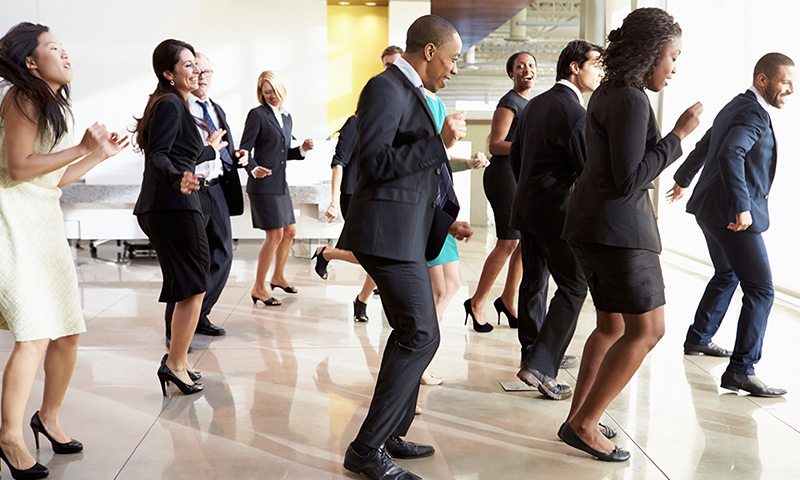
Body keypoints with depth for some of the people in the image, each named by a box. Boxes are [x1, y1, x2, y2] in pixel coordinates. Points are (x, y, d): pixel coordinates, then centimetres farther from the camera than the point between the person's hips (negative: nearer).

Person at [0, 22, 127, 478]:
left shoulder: (58, 107, 18)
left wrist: (99, 154, 17)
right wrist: (82, 147, -15)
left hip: (48, 218, 9)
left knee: (67, 332, 9)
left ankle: (49, 418, 26)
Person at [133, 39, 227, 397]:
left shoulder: (171, 104, 18)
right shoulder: (171, 104, -12)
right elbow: (157, 156, -23)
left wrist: (209, 149, 38)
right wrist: (180, 180, -41)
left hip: (165, 206, 10)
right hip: (174, 206, -10)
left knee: (188, 287, 17)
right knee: (194, 287, -5)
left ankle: (177, 359, 25)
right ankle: (175, 364, -2)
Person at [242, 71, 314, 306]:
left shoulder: (286, 117, 14)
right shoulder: (257, 114, -8)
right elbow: (244, 150, -12)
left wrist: (302, 149, 3)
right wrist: (253, 169, -30)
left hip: (280, 184, 8)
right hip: (264, 184, -8)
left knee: (289, 232, 15)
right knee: (275, 235, -8)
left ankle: (277, 277, 34)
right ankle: (259, 288, 2)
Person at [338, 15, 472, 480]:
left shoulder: (412, 92, 18)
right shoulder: (385, 88, -11)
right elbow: (376, 164, -20)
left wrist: (445, 219, 15)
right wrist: (440, 140, -18)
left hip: (407, 232, 10)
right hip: (389, 232, -10)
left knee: (410, 333, 14)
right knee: (421, 335, -11)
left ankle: (389, 433, 26)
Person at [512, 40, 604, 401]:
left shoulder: (534, 105, 10)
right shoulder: (576, 113, -17)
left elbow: (515, 156, 17)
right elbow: (589, 171, -17)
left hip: (527, 207, 9)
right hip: (557, 212, -9)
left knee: (533, 284, 17)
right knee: (573, 288, -3)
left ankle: (534, 354, 30)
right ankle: (540, 367, -8)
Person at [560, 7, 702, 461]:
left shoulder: (611, 94, 13)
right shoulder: (631, 101, -17)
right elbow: (629, 180, -22)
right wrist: (679, 134, -17)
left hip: (597, 224, 10)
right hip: (618, 227, -10)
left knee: (613, 326, 16)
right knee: (647, 328, -5)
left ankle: (578, 418, 21)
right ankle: (584, 425, -1)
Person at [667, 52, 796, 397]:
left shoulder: (736, 107, 16)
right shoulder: (754, 113, -15)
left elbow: (704, 146, 29)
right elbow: (731, 154, -32)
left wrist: (683, 180, 43)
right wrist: (742, 207, -34)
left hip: (713, 210, 11)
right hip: (732, 214, -11)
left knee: (727, 274, 28)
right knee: (760, 289, -11)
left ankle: (698, 338, 40)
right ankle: (741, 370, -14)